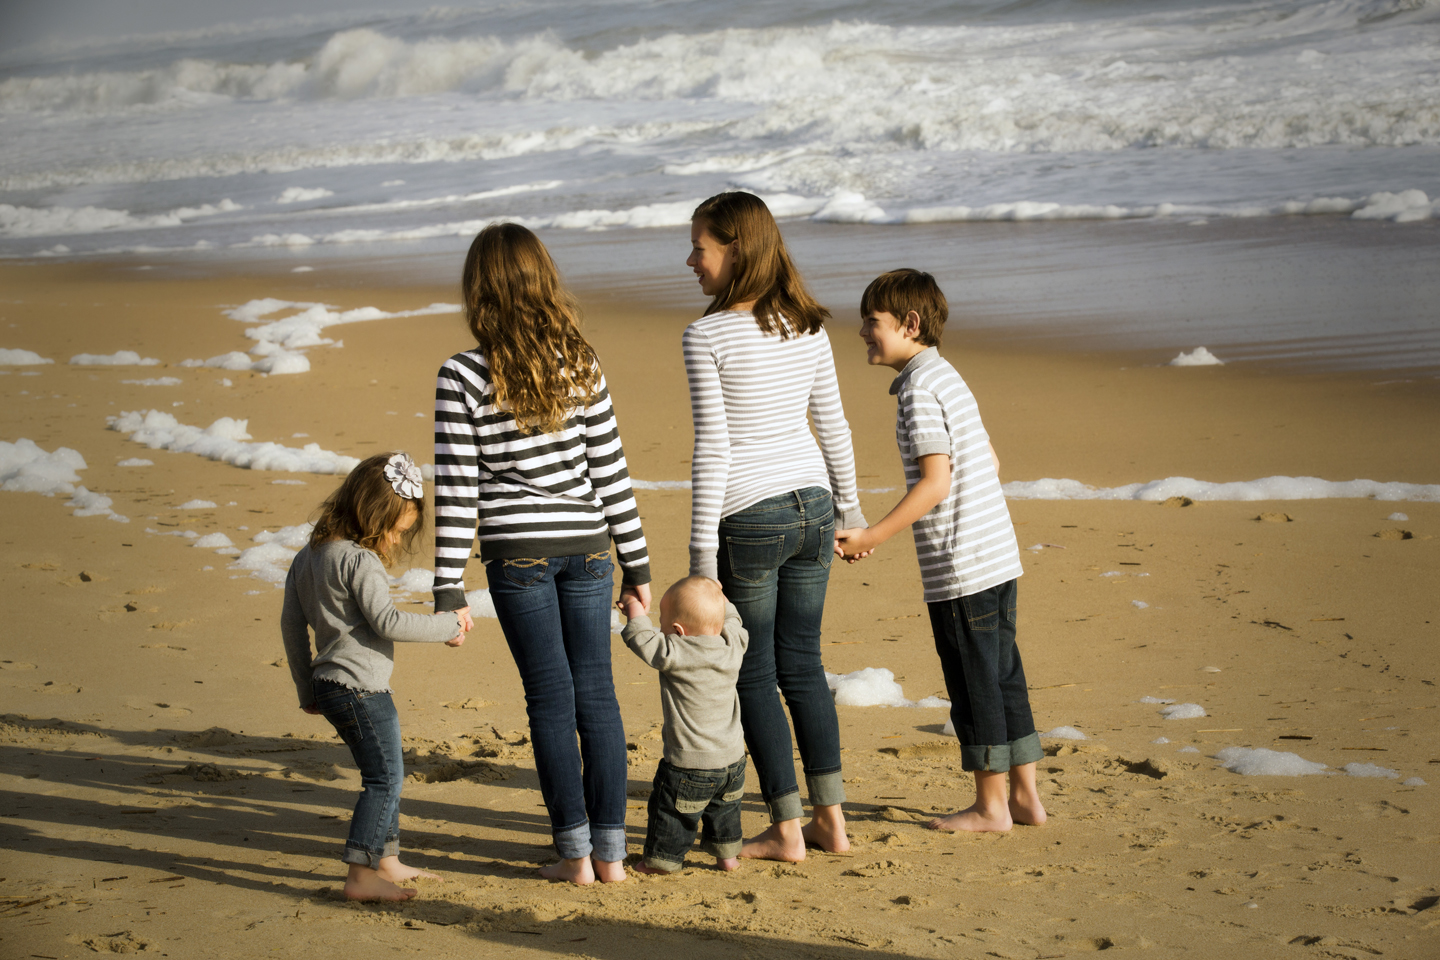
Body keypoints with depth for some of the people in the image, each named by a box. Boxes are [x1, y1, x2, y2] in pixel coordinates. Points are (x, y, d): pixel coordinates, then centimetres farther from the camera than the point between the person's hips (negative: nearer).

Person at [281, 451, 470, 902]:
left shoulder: (308, 556, 13)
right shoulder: (360, 560, -17)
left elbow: (291, 624, 18)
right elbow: (388, 622, -22)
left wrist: (307, 689, 24)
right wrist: (449, 625, -12)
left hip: (329, 682, 10)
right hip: (360, 686, -10)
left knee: (385, 775, 20)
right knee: (384, 778, -7)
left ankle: (387, 861, 28)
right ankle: (361, 875, -9)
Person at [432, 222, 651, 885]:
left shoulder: (462, 377, -9)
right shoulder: (580, 364, 0)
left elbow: (456, 491, -9)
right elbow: (611, 470, 3)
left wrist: (448, 590, -4)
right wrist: (637, 563, 9)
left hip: (517, 552, -3)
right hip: (587, 544, 3)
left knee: (551, 699, 3)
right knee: (596, 692, 8)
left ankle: (575, 853, 7)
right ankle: (610, 850, 13)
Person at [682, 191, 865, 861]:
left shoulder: (707, 335, -13)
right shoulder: (808, 326, 4)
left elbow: (712, 447, -15)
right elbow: (833, 425, 11)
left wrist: (702, 548, -11)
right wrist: (848, 506, 23)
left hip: (749, 519, -6)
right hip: (813, 505, 6)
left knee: (753, 675, 7)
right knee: (801, 663, 16)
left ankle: (787, 830, 11)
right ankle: (831, 818, 20)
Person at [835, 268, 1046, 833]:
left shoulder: (918, 390, -15)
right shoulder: (947, 377, 14)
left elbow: (936, 480, -21)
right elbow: (988, 462, 19)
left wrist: (872, 538, -20)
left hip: (959, 565, -9)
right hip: (997, 554, 9)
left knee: (974, 684, 0)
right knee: (1003, 677, 14)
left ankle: (991, 807, 9)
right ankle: (1024, 796, 20)